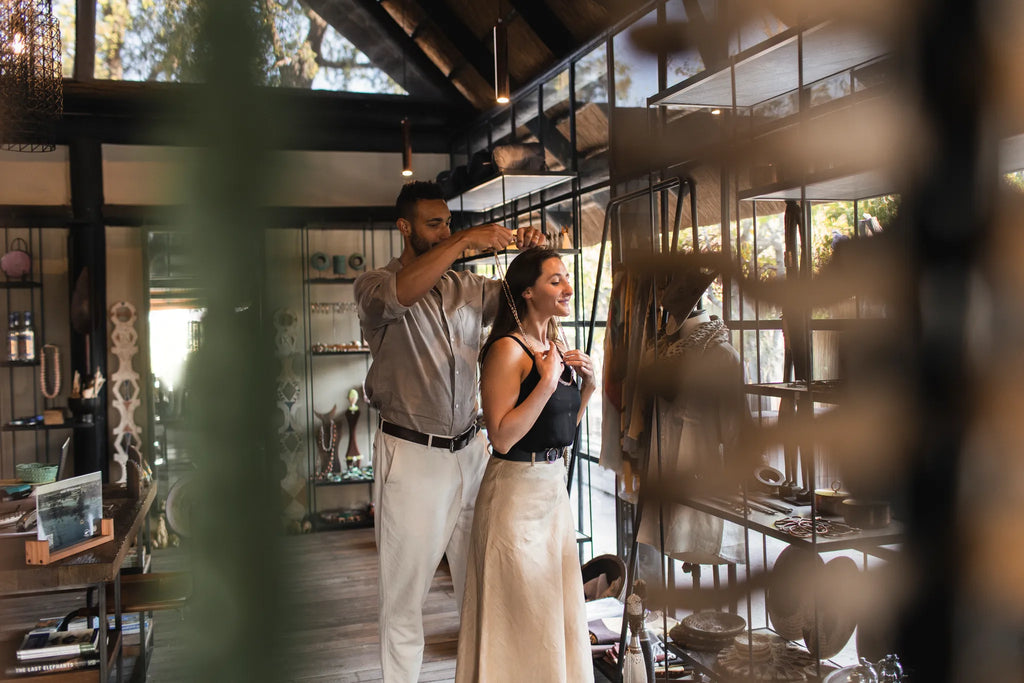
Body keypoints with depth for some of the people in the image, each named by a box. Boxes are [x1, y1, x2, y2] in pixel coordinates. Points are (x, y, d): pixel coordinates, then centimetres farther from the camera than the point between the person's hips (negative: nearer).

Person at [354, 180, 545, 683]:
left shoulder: (467, 287, 12)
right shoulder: (374, 284, -3)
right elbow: (398, 293, -26)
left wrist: (533, 256, -6)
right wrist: (464, 242, -26)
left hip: (470, 449, 5)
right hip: (411, 455, -4)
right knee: (404, 586, 5)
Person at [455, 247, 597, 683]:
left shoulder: (557, 347, 9)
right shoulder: (508, 349, -17)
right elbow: (502, 437, -24)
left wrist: (587, 382, 3)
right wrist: (547, 381, -24)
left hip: (554, 484, 8)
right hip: (516, 488, -8)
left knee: (558, 606, 19)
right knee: (520, 610, 5)